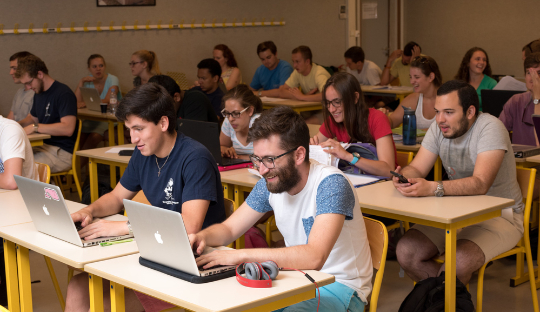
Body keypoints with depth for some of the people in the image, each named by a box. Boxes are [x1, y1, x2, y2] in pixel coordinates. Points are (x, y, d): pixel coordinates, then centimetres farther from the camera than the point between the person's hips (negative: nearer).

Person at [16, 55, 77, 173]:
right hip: (44, 145, 9)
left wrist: (35, 127, -21)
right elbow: (33, 118, 32)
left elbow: (68, 129, -24)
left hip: (62, 152, -9)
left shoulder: (63, 94, -13)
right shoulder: (39, 94, 17)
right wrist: (17, 124, 10)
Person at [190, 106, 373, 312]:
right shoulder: (270, 183, -2)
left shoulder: (330, 184, -24)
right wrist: (203, 237, -14)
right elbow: (229, 228, 10)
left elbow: (314, 257, -36)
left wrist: (241, 254, -35)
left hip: (340, 287, -6)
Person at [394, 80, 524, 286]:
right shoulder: (439, 128, 0)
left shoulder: (490, 128, -20)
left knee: (460, 262, -33)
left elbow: (480, 184, -31)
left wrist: (432, 188, -44)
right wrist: (403, 176, -26)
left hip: (499, 215, -6)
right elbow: (416, 168, -1)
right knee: (405, 253, -14)